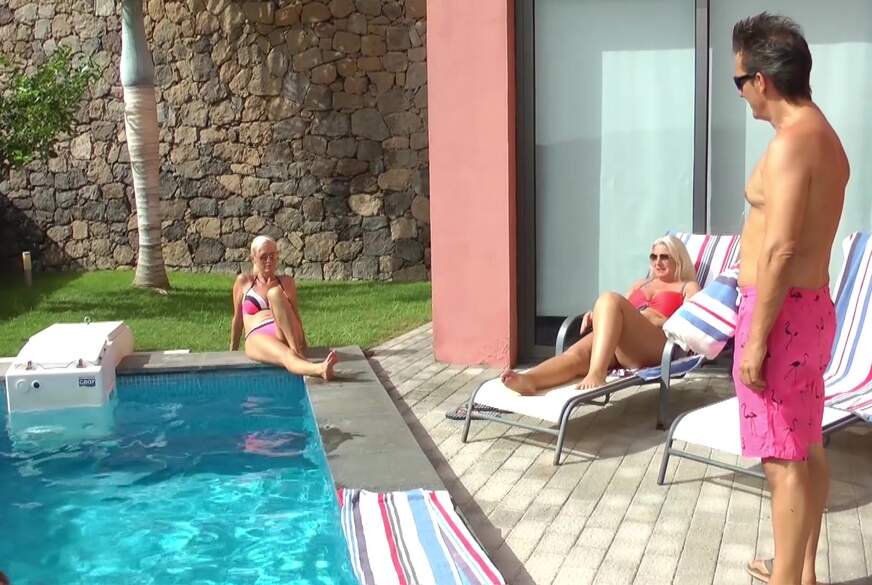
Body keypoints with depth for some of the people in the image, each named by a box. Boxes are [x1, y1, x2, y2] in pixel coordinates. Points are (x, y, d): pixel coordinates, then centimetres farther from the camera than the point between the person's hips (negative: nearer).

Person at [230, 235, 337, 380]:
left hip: (286, 336, 2)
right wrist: (233, 351, 22)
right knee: (287, 356, -38)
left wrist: (302, 341, 4)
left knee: (275, 293, -27)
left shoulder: (286, 282, 20)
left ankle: (296, 350, -45)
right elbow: (237, 318, 20)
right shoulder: (244, 281, 16)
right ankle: (320, 370, -73)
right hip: (258, 338, -1)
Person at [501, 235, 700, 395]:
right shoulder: (640, 284, 38)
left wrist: (649, 318, -11)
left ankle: (596, 375, -49)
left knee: (609, 299, -32)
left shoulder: (688, 287, 22)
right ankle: (528, 380, -58)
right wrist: (595, 316, 6)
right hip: (617, 345, 5)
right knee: (576, 352, -29)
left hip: (656, 346, -5)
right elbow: (619, 312, 30)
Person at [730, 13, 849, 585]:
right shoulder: (826, 138, 13)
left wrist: (755, 338, -20)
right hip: (811, 305, 10)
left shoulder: (791, 143, -18)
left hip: (783, 312, -10)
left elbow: (780, 251, -23)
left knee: (784, 459, -2)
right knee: (807, 450, 17)